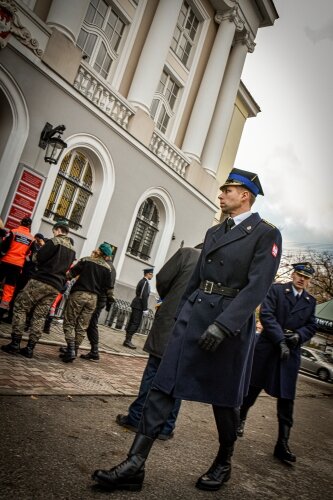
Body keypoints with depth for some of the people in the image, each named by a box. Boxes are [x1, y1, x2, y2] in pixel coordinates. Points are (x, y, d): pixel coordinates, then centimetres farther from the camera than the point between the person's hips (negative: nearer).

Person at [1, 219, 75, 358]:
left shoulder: (54, 241, -6)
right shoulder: (72, 250, 16)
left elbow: (39, 258, -6)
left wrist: (42, 267, 13)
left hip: (41, 281, -6)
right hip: (56, 287, 7)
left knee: (20, 307, 3)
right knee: (40, 316, 8)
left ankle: (15, 344, 0)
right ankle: (30, 348, 7)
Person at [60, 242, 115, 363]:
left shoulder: (86, 260, 1)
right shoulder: (107, 268, 6)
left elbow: (71, 273, -3)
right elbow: (108, 287, 7)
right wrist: (110, 299, 19)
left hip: (78, 294, -3)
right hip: (93, 298, 3)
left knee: (69, 322, 4)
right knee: (82, 326, 9)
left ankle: (71, 349, -10)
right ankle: (74, 351, 11)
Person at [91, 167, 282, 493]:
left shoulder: (266, 234, -4)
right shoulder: (213, 232, 17)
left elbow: (257, 286, -15)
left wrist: (224, 324, -24)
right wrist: (180, 315, 17)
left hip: (231, 321, -5)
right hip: (194, 315, 6)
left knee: (224, 399, 11)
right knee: (162, 387, 0)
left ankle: (223, 463, 36)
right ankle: (134, 466, 6)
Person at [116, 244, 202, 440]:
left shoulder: (187, 253, -1)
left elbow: (162, 279, -2)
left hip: (169, 322, -2)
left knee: (153, 372, 9)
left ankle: (137, 418, 17)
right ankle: (166, 426, 18)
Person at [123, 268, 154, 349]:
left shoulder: (142, 281, 15)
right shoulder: (145, 282, -14)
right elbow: (144, 296, -20)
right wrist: (145, 309, -19)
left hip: (136, 305, 10)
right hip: (139, 306, -10)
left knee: (132, 322, 10)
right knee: (135, 323, -7)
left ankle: (127, 340, 15)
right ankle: (128, 340, -6)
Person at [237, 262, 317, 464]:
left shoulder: (310, 301, 10)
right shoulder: (277, 289, -3)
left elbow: (311, 327, 10)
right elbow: (266, 315, -12)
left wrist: (298, 335, -12)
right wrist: (281, 340, -19)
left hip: (291, 353, 2)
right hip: (268, 348, -2)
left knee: (286, 399, 1)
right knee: (253, 388, 13)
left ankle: (283, 444, 10)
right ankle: (240, 419, 38)